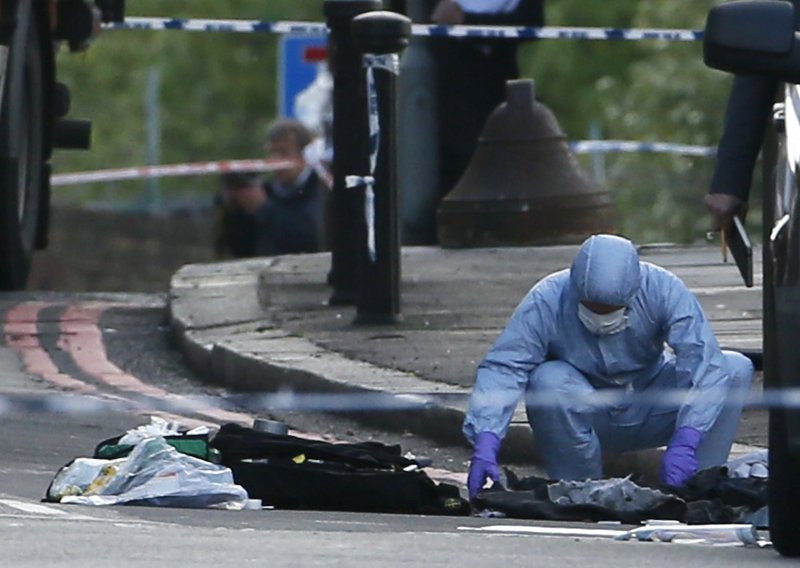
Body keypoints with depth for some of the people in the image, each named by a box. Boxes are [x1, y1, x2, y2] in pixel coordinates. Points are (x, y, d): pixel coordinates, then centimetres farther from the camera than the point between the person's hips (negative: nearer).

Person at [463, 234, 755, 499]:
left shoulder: (663, 289, -22)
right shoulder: (546, 301, -24)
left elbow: (701, 358, -31)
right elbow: (503, 368, -29)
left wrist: (685, 441, -44)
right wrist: (485, 442, -44)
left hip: (648, 418, 1)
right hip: (581, 418, -1)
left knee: (735, 369, -20)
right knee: (549, 379, -35)